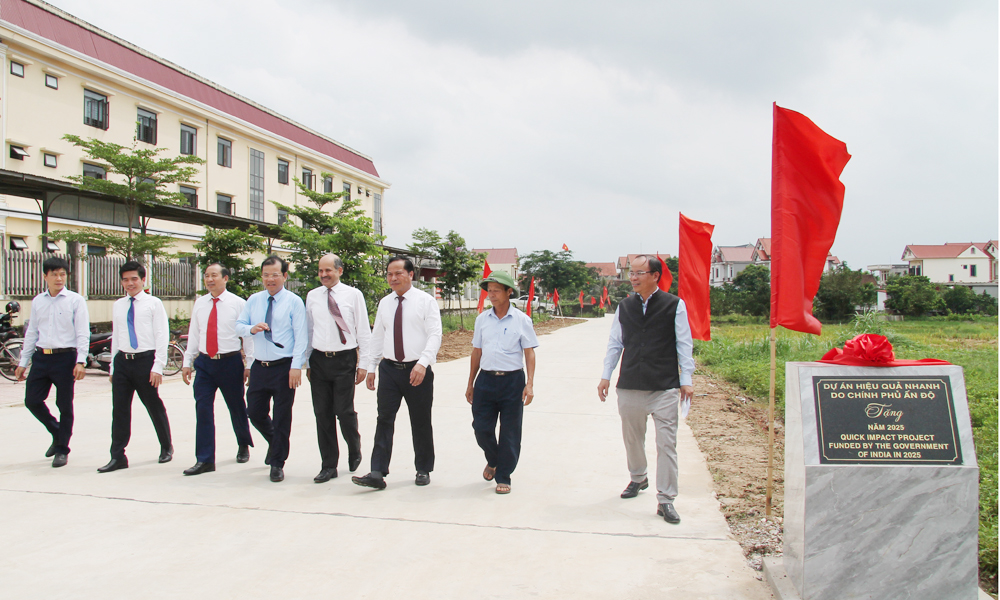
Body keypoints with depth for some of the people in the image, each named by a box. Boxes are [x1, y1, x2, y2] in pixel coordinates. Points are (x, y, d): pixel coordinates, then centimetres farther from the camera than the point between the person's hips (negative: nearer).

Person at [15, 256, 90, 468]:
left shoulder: (75, 300, -3)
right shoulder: (37, 302, 10)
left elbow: (83, 333, -8)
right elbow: (32, 333, 15)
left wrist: (81, 362, -16)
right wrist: (23, 362, 13)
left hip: (65, 357, -4)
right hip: (41, 356, 5)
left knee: (65, 406, 3)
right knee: (32, 401, 5)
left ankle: (62, 449, 18)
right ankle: (57, 434, 30)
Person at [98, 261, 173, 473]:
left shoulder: (153, 303, -2)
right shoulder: (118, 306, 13)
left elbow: (162, 336, -6)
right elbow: (115, 336, 17)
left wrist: (157, 367, -12)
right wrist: (113, 366, 12)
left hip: (145, 360, -4)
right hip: (122, 361, 4)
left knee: (155, 407, 7)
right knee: (119, 410, 3)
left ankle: (166, 447, 26)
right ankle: (117, 457, 10)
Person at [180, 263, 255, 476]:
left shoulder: (238, 303, -4)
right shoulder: (199, 303, 8)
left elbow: (248, 335, -4)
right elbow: (193, 334, 12)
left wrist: (249, 364, -6)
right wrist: (187, 362, 9)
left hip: (230, 362, -3)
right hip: (204, 362, 3)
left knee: (237, 408, 10)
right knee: (203, 410, -3)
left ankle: (243, 446, 35)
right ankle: (204, 460, 4)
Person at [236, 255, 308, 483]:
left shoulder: (294, 302, -5)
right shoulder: (253, 300, 10)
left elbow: (301, 336, -9)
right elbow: (238, 326, 11)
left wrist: (296, 366, -16)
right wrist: (251, 328, -13)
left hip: (284, 367, -5)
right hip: (259, 367, 5)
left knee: (282, 417, 3)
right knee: (255, 412, 11)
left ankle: (277, 463, 17)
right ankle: (275, 443, 39)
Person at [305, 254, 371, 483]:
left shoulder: (353, 295, 0)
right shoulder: (312, 296, 9)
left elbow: (363, 331, 1)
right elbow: (308, 330, 13)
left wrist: (363, 364, -3)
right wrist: (306, 362, 10)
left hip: (344, 359, -3)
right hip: (319, 359, 3)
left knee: (344, 411, -5)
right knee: (322, 414, 5)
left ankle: (354, 451, 25)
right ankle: (329, 466, 17)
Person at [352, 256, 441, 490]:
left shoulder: (426, 301, -3)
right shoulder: (384, 303, 11)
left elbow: (435, 335, -11)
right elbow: (377, 336, 16)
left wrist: (422, 363, -23)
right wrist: (371, 367, 11)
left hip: (417, 370, -3)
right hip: (389, 368, 4)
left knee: (420, 423, 7)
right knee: (384, 420, -3)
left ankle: (423, 470, 23)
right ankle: (377, 473, -2)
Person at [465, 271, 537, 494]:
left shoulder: (521, 320, -1)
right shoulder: (482, 319, 8)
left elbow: (529, 353, -1)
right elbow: (477, 352, 13)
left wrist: (529, 384, -10)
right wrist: (470, 384, 15)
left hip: (512, 381, -2)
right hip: (486, 380, 3)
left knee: (510, 433, 3)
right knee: (481, 428, 3)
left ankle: (503, 477, 19)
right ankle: (492, 461, 34)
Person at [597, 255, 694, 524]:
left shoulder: (674, 305, -1)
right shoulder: (624, 307, 8)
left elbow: (684, 345, 0)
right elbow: (615, 343, 13)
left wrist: (686, 380, -4)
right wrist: (606, 376, 9)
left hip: (665, 387, -3)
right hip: (629, 386, 4)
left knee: (666, 443, -4)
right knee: (632, 438, 16)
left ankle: (665, 500, 6)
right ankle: (638, 478, 40)